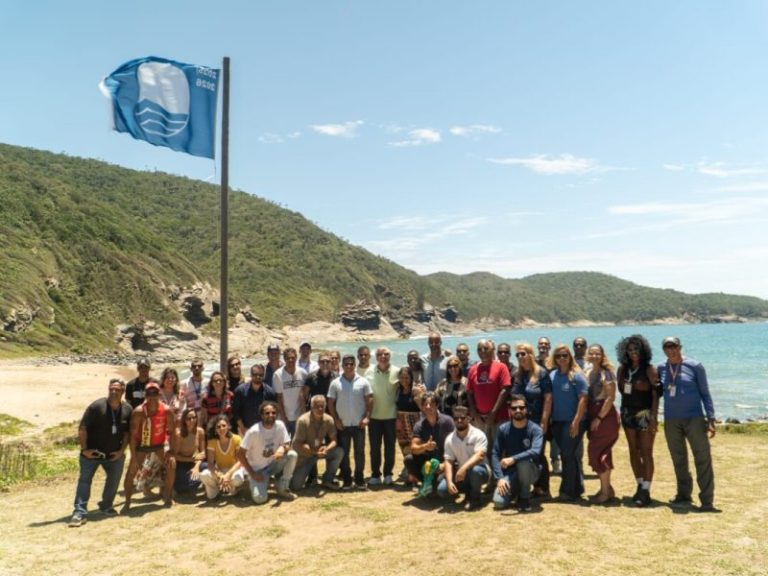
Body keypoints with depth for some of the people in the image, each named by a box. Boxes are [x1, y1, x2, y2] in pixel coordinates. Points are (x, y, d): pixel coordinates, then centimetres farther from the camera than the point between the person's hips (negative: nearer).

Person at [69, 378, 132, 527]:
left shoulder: (127, 409, -4)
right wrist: (84, 449, -15)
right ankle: (80, 512, -6)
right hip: (92, 452, -4)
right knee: (84, 480, -7)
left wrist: (121, 450, -3)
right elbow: (82, 428, -14)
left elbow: (127, 432, 5)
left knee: (114, 480, 11)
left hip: (114, 454, 4)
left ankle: (106, 506, 30)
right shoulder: (96, 406, -16)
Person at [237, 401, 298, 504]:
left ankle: (282, 488, -5)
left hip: (273, 464, 3)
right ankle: (260, 484, 14)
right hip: (257, 469, -3)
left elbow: (287, 445, -7)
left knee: (292, 455, -23)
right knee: (260, 498, -24)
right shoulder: (254, 431, -24)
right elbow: (240, 453, -18)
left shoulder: (280, 425, -13)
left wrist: (283, 448, -32)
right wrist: (252, 473, -15)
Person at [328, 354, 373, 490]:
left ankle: (360, 480, 15)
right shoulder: (335, 383, 1)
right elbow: (330, 403, 3)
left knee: (360, 452, 4)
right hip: (342, 424, 1)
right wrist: (336, 419, -4)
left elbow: (370, 401, 0)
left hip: (359, 424, 0)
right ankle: (346, 480, 16)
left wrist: (367, 417, -9)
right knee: (344, 453, 6)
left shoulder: (363, 382, 1)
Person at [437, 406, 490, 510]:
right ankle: (469, 490, 9)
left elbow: (479, 456, -28)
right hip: (461, 473, 4)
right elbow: (448, 461, -6)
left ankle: (475, 497, -9)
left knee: (476, 470, -40)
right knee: (442, 489, -17)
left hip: (479, 470, -4)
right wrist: (449, 481, -21)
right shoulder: (450, 439, -1)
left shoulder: (478, 435, -15)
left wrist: (464, 468, -42)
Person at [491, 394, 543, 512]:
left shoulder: (535, 429, -12)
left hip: (529, 472, -2)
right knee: (499, 502, -20)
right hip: (510, 472, 2)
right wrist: (499, 478, -18)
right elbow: (496, 455, -7)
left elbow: (535, 452, -29)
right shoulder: (503, 429, -4)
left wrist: (513, 459, -39)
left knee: (524, 461, -36)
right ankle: (515, 490, 16)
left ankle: (525, 497, -9)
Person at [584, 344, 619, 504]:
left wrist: (599, 418, -15)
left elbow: (610, 397, -15)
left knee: (596, 452, -7)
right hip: (592, 416, 7)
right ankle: (607, 488, 24)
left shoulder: (606, 373, -10)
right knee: (603, 453, 13)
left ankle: (605, 491, 4)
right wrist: (590, 418, 5)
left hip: (606, 416, -7)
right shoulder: (588, 373, 10)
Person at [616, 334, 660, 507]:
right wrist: (621, 412, 2)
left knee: (646, 452, -3)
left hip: (645, 414, -5)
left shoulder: (649, 369, -8)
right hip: (627, 413, 5)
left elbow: (655, 395, -10)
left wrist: (653, 417, -15)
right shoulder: (623, 368, 6)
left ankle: (646, 491, -1)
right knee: (633, 451, 10)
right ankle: (640, 486, 21)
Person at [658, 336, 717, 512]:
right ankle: (683, 494, 26)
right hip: (671, 421, 4)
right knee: (678, 459, 13)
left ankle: (707, 501, -2)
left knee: (703, 458, -5)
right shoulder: (661, 368, 4)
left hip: (694, 419, -3)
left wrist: (711, 418, -6)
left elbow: (705, 393, 0)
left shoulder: (694, 366, -4)